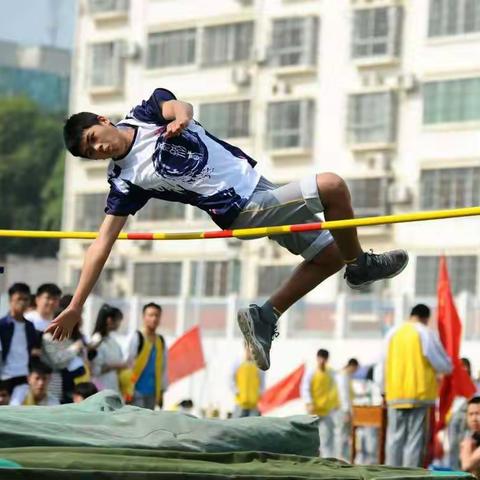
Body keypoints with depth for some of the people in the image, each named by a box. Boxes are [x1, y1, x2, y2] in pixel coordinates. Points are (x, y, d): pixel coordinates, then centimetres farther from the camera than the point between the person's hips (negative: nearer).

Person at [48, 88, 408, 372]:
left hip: (254, 179, 6)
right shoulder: (126, 180, -10)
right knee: (332, 186, -20)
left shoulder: (146, 113, 2)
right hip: (244, 210, -6)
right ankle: (360, 265, 4)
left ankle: (266, 317, 15)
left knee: (330, 256, 13)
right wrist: (75, 307, -17)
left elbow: (178, 106, -17)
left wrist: (181, 117, -42)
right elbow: (103, 243, -12)